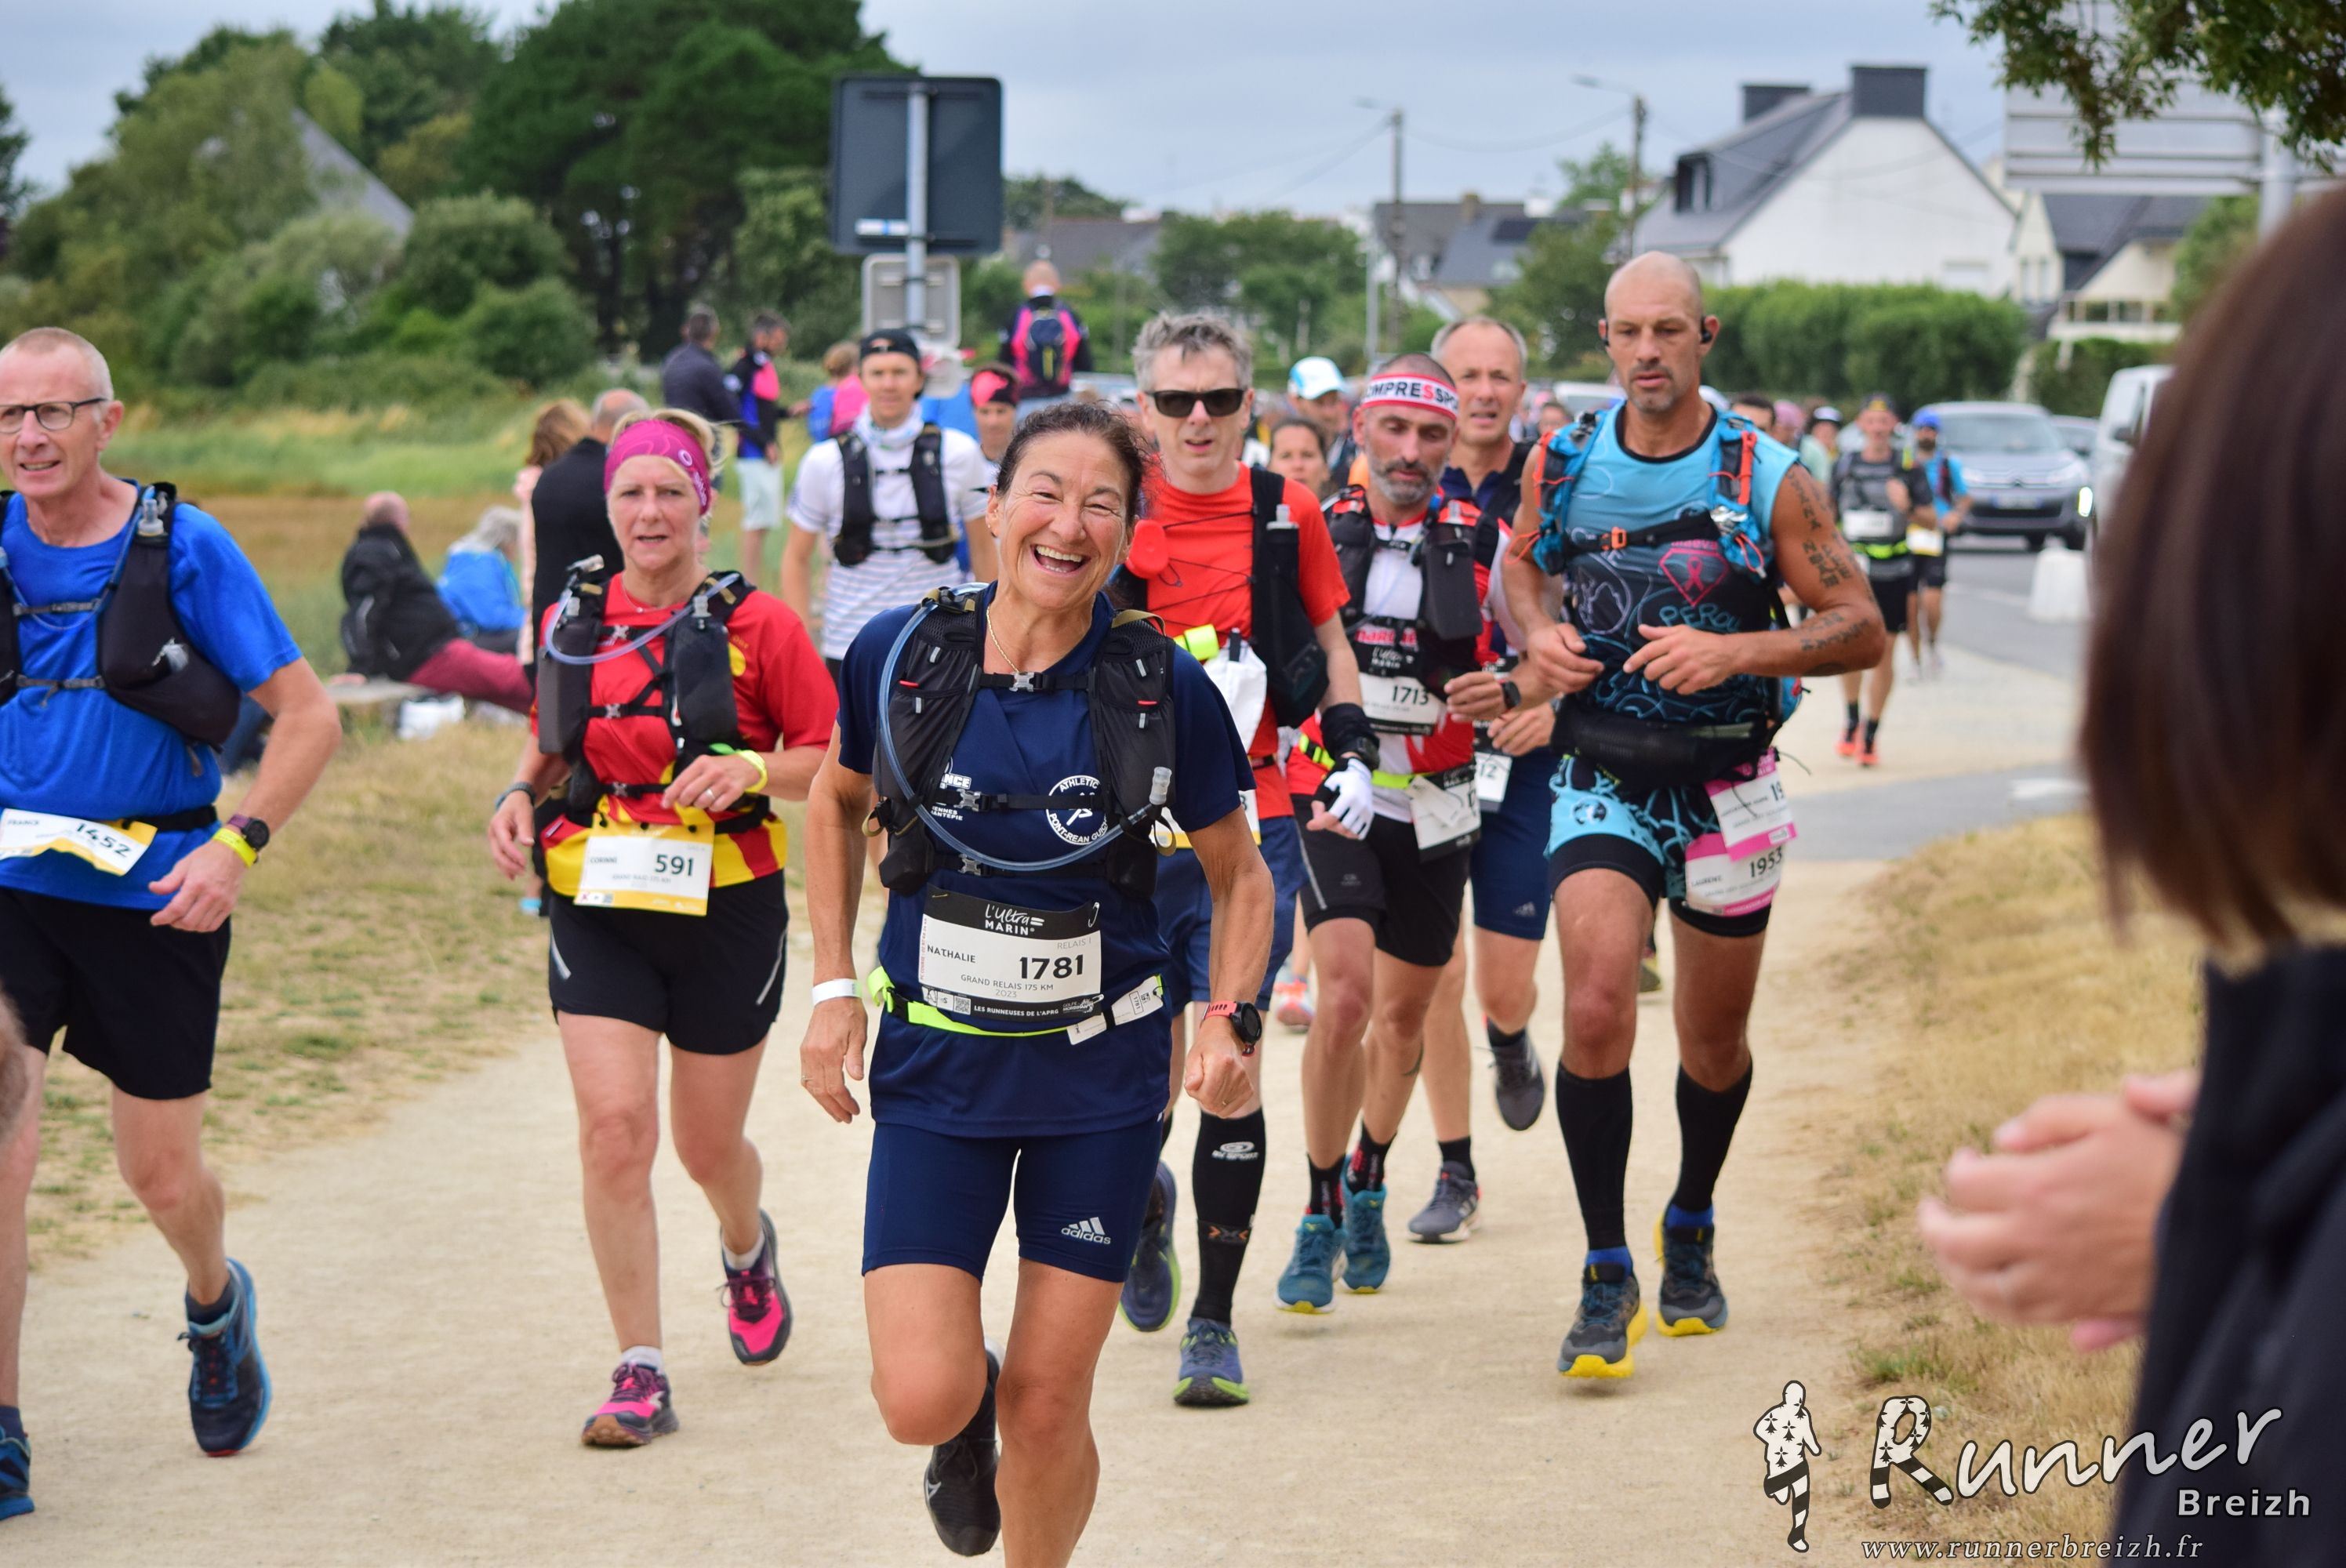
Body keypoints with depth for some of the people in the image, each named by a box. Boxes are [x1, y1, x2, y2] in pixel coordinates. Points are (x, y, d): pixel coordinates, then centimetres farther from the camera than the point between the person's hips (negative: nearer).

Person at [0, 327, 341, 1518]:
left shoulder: (184, 548, -8)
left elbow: (309, 717, -5)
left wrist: (237, 847, -17)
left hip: (154, 895, -1)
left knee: (162, 1177, 10)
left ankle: (217, 1305, 46)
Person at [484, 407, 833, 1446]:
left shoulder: (753, 625, -6)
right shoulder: (573, 621, 4)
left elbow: (836, 761, -3)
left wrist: (750, 771, -20)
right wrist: (520, 795, -1)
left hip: (725, 910, -2)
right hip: (598, 911, 2)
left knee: (708, 1146, 11)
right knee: (613, 1127, -13)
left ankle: (748, 1248, 48)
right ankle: (641, 1373, -5)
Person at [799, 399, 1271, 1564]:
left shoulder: (1162, 689, -9)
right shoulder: (901, 654, -7)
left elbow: (1239, 875, 5)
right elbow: (836, 802, 12)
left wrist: (1233, 1019, -11)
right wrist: (833, 987, 4)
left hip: (1101, 1073, 0)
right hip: (936, 1070, 0)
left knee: (1048, 1403, 3)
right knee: (924, 1401, -10)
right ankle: (963, 1420, 28)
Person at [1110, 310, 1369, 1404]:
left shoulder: (1286, 515, 4)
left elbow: (1328, 644, 17)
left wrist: (1353, 749, 5)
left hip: (1251, 827, 0)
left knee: (1231, 1062, -8)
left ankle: (1214, 1324, 2)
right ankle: (1146, 1203, 41)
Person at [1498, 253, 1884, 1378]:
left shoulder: (1767, 480, -9)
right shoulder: (1562, 464, -2)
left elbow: (1861, 629, -7)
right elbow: (1521, 564, 19)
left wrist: (1734, 652, -21)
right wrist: (1539, 639, -3)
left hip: (1726, 790, 0)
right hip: (1601, 786, 0)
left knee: (1714, 1045, 13)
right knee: (1595, 1012, -20)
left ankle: (1691, 1230, 41)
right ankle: (1606, 1275, -7)